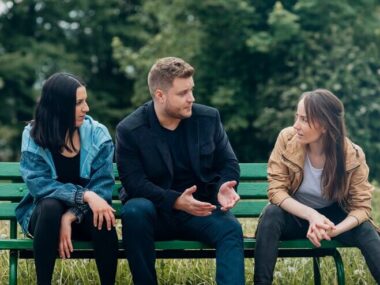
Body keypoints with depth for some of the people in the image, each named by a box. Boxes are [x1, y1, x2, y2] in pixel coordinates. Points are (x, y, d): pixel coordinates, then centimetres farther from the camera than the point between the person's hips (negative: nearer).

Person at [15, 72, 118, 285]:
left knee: (102, 218, -33)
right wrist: (85, 195, -33)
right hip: (44, 213, 0)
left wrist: (70, 217, -29)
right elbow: (39, 184, -20)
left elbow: (103, 186, -14)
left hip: (85, 214, 1)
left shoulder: (98, 135, -8)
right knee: (51, 206, -35)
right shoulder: (33, 137, -10)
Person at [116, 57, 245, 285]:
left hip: (200, 209, 2)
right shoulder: (129, 130, -8)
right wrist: (176, 201, -29)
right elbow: (134, 182, -14)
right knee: (134, 211, -34)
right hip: (155, 211, -2)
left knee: (231, 228, -28)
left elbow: (229, 163, 7)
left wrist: (224, 188, -18)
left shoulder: (209, 118, 1)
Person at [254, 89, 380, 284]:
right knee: (272, 214, -33)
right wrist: (311, 215, -35)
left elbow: (361, 206, -16)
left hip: (333, 216, 0)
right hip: (295, 215, 0)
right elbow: (276, 190, -19)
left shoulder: (352, 156, -19)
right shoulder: (287, 138, -19)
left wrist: (333, 230, -37)